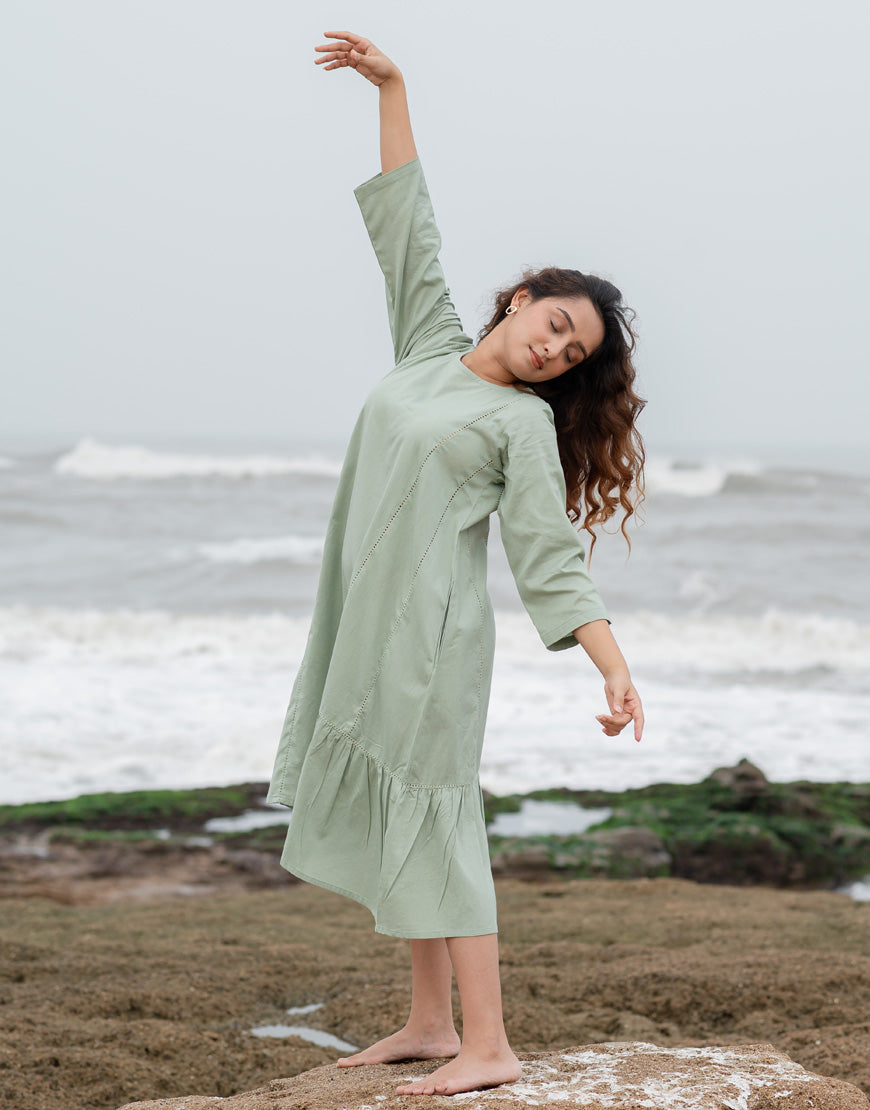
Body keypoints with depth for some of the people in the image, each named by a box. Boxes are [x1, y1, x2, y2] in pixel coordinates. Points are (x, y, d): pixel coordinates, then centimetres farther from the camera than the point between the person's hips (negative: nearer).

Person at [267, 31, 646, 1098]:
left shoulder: (525, 421, -4)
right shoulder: (432, 340, 11)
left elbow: (551, 562, -9)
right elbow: (404, 223, 16)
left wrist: (617, 671, -19)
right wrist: (390, 87, 16)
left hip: (432, 629, -6)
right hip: (365, 619, 6)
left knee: (431, 818, -9)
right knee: (401, 822, 8)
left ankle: (488, 1045, -7)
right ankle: (430, 1022, 16)